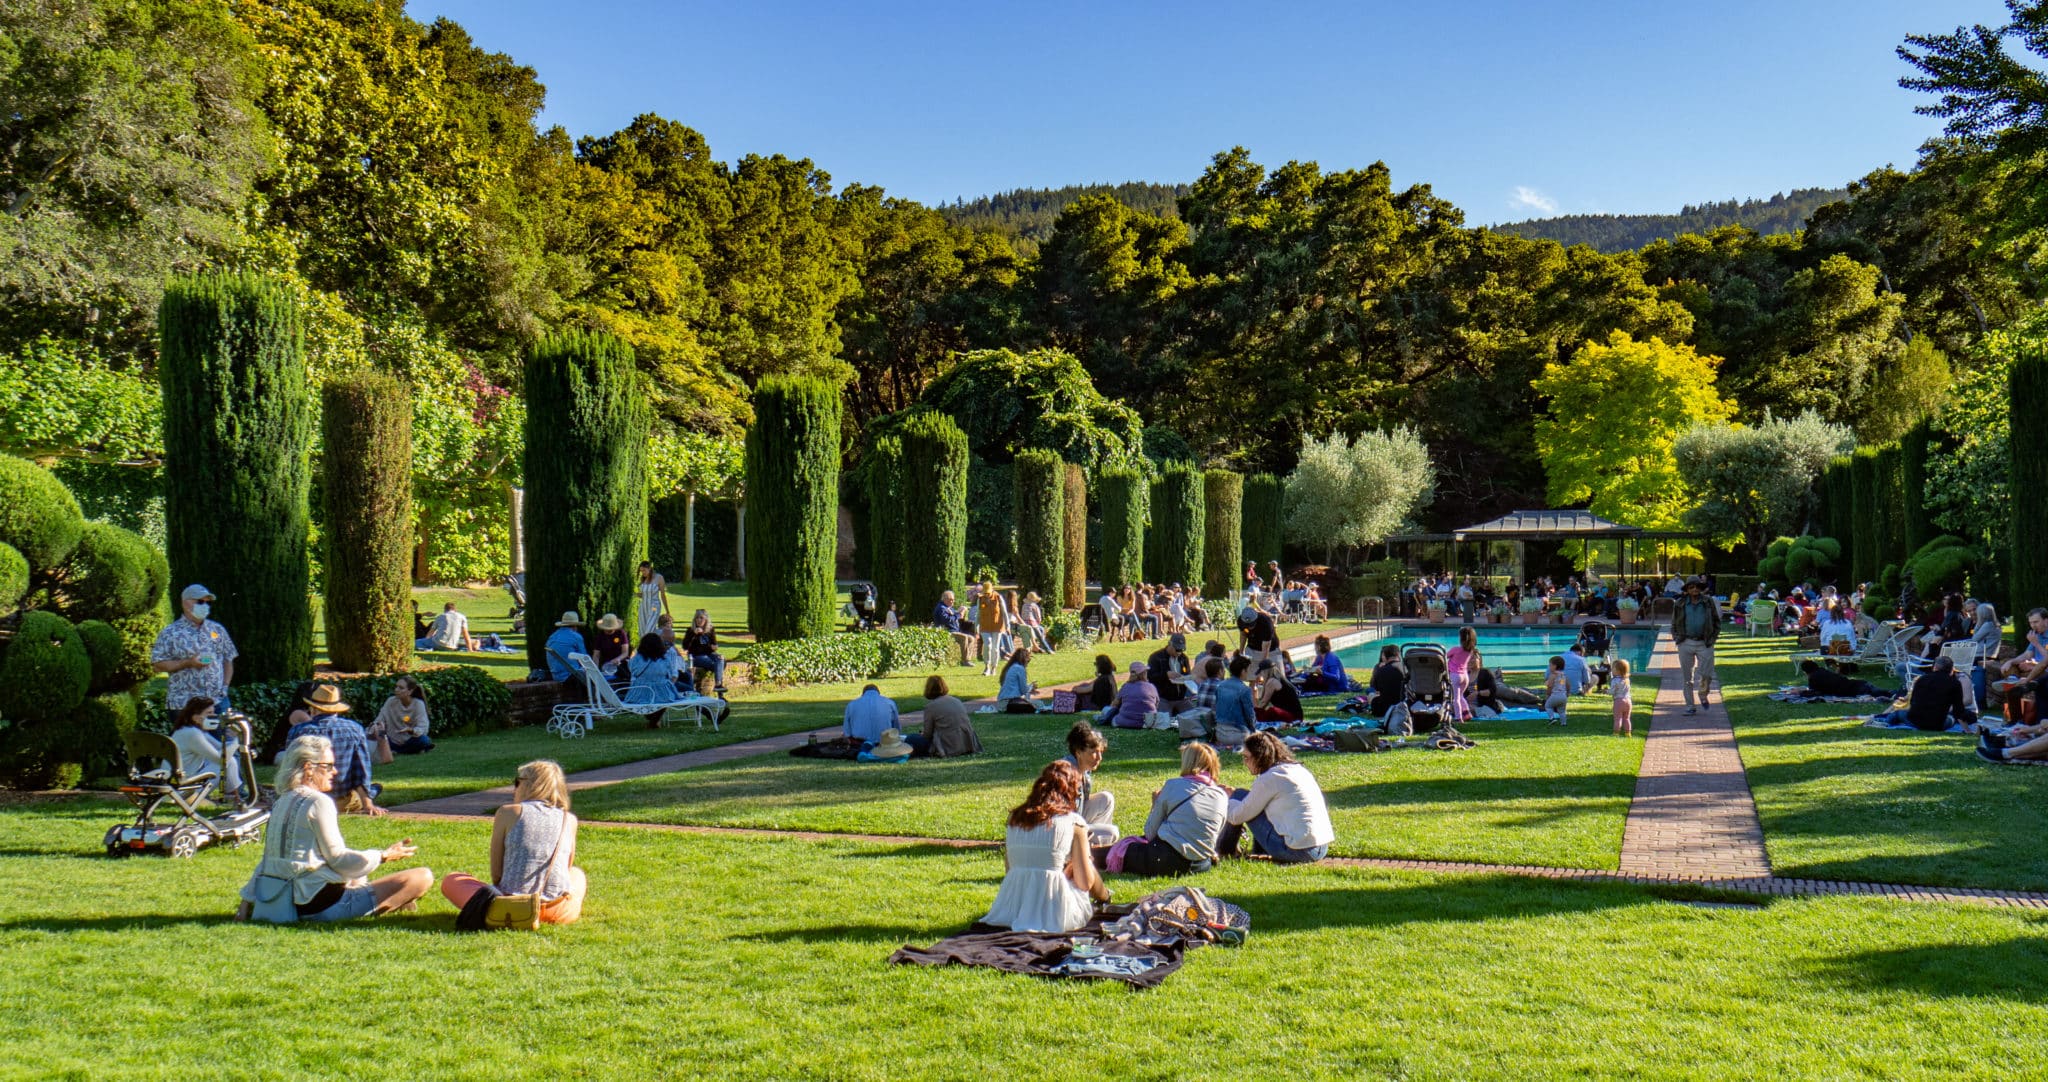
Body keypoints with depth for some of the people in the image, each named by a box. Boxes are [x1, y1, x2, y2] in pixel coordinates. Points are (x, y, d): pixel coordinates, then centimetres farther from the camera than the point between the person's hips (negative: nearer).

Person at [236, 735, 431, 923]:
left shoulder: (281, 803, 13)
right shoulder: (318, 802, -12)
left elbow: (268, 859, 18)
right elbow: (337, 858, -13)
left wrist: (247, 901, 25)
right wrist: (384, 857, -3)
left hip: (292, 905, 9)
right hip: (324, 904, -9)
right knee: (422, 878, -12)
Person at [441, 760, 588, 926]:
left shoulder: (508, 812, 4)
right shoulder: (569, 819, 12)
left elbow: (496, 873, 4)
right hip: (557, 913, 3)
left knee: (451, 882, 22)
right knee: (576, 874, 40)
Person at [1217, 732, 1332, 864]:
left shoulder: (1268, 779, -11)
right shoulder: (1298, 768, 14)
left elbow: (1237, 816, -2)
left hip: (1297, 852, -8)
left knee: (1239, 795, 5)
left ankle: (1226, 848, 19)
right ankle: (1259, 851, 29)